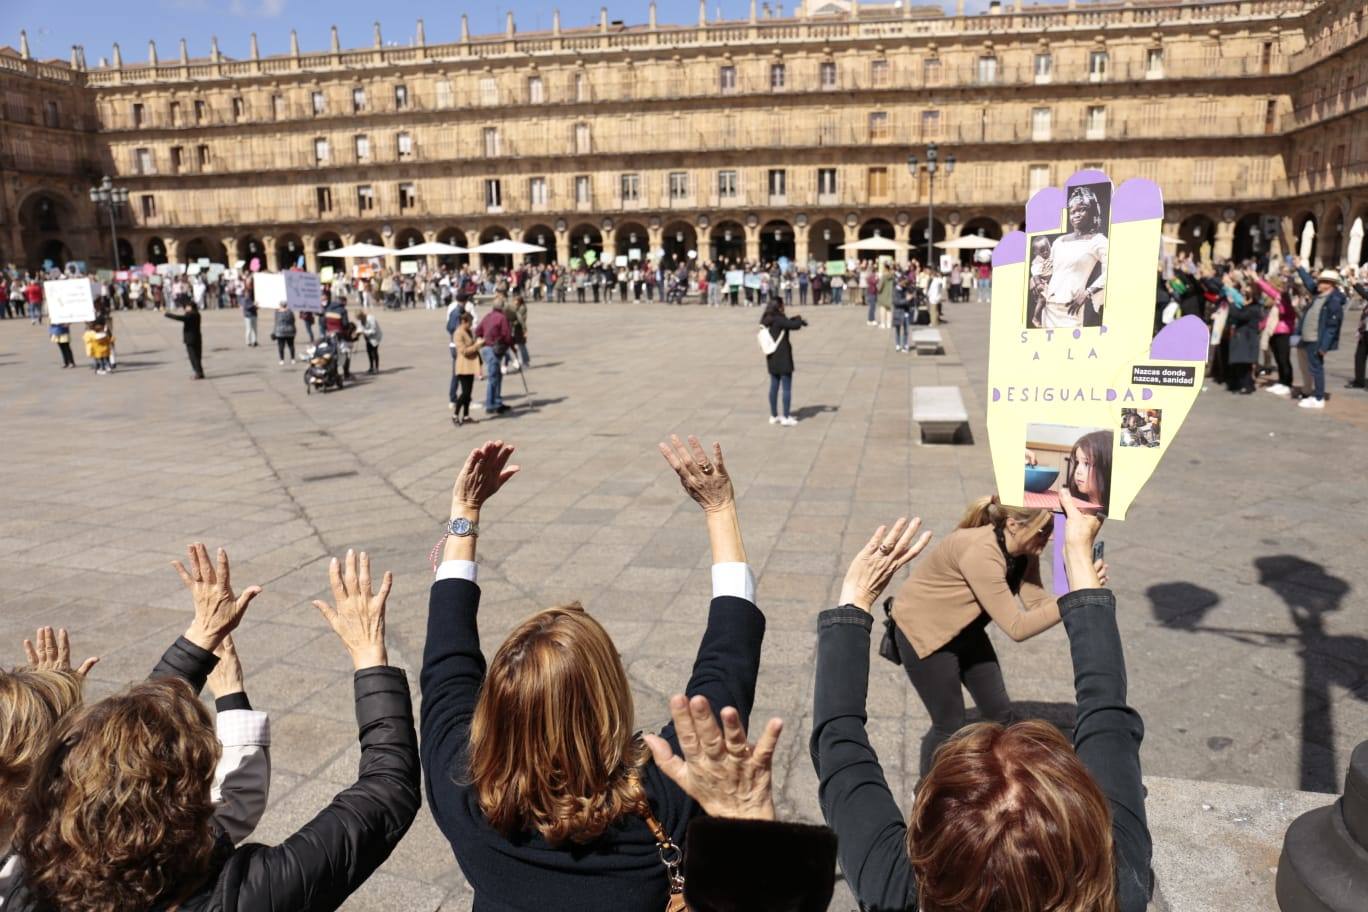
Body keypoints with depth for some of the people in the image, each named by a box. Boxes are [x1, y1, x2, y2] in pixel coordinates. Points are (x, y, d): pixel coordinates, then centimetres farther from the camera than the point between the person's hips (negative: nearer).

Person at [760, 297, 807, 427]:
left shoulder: (767, 321, 8)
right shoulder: (778, 320, -18)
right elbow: (794, 325, -21)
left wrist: (797, 319, 6)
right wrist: (799, 319, 1)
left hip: (772, 359, 8)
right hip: (783, 359, -8)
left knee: (774, 387, 14)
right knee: (787, 388, -1)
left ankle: (774, 416, 22)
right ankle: (786, 418, 1)